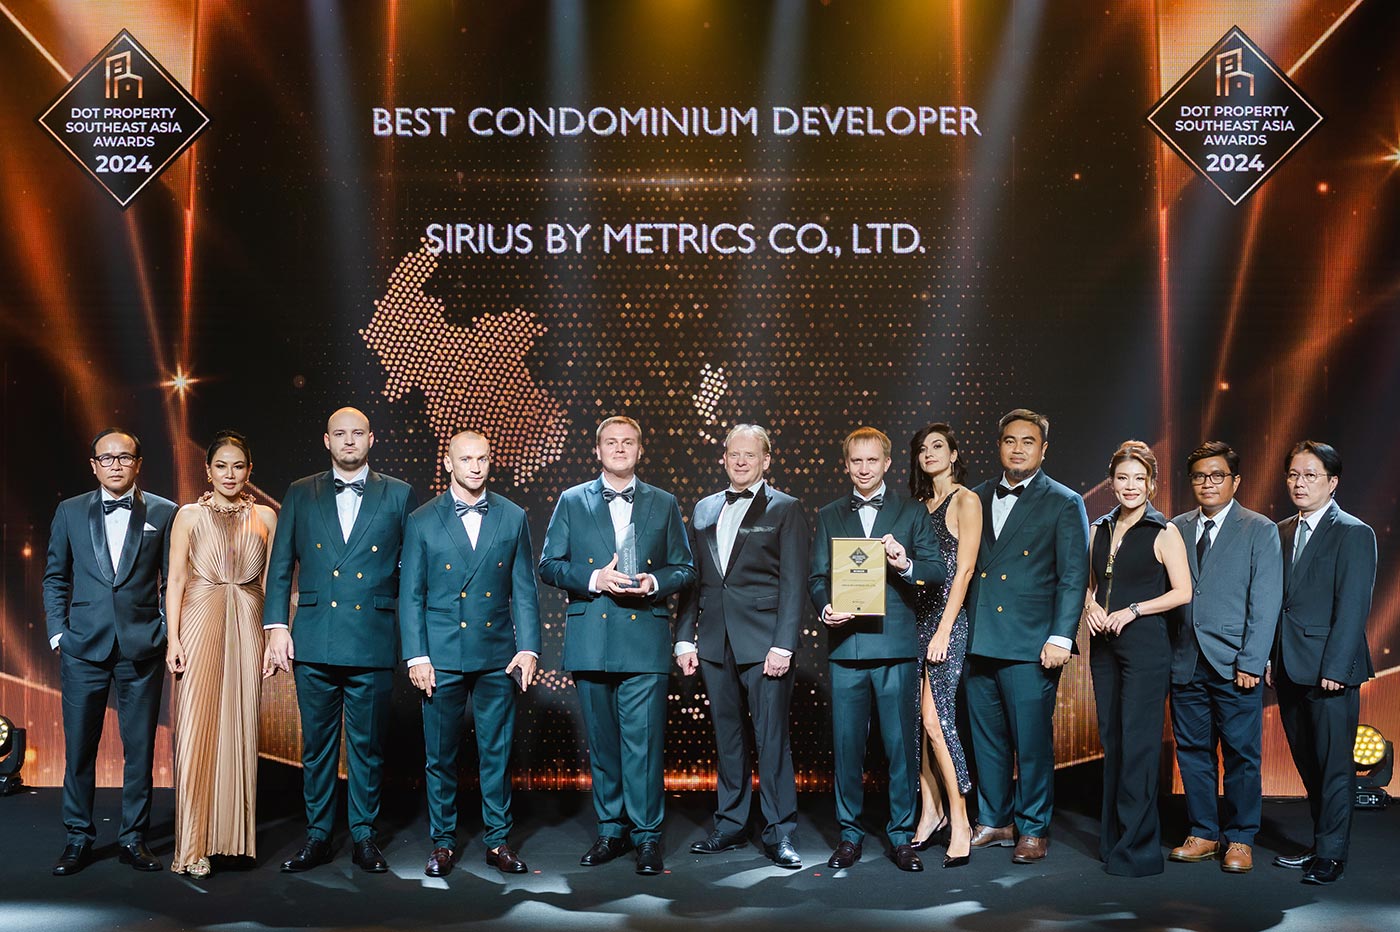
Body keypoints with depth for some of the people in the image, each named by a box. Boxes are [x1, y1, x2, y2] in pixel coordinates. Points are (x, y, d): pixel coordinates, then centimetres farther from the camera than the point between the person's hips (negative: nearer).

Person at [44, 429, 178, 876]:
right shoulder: (70, 511, 8)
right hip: (84, 646, 1)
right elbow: (55, 577, 13)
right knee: (79, 745, 6)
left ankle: (133, 838, 16)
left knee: (139, 746, 5)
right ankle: (78, 839, 19)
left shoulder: (163, 512, 4)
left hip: (142, 648, -1)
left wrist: (168, 632, -1)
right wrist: (58, 631, 4)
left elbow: (172, 580, 6)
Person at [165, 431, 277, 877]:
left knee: (239, 728, 5)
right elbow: (176, 581, 2)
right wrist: (173, 638, -7)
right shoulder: (190, 516, 5)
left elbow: (271, 580, 9)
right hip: (200, 624, -2)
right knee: (196, 729, -4)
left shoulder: (265, 517, 9)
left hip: (247, 627, 2)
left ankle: (232, 833, 16)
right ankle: (193, 845, 2)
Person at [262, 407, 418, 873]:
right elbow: (280, 566, 9)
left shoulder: (399, 495, 5)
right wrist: (276, 627, 0)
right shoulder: (301, 494, 9)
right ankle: (317, 836, 20)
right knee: (317, 744, 9)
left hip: (373, 641, -1)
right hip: (314, 642, 1)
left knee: (368, 746, 6)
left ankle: (364, 836, 19)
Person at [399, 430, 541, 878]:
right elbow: (410, 595, 2)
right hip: (442, 656, -1)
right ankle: (442, 842, 19)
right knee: (440, 754, 6)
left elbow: (524, 590, 6)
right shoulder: (422, 521, 3)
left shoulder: (513, 518, 6)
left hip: (497, 655, 1)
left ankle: (498, 840, 18)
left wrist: (528, 648, -2)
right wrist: (416, 656, -5)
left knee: (497, 752, 6)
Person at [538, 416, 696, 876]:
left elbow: (684, 568, 11)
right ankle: (610, 830, 21)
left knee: (644, 741, -6)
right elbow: (549, 565, 6)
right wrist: (594, 579, -10)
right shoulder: (572, 501, 10)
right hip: (590, 640, 1)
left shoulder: (664, 504, 11)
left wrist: (654, 582, -9)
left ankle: (648, 837, 4)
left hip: (645, 637, -1)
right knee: (601, 742, 8)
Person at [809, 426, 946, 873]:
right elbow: (817, 577, 9)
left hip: (895, 645, -1)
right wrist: (826, 609, -10)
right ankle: (850, 833, 18)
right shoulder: (828, 516, 14)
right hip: (845, 644, 1)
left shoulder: (912, 512, 10)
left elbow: (938, 569, 3)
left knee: (899, 743, 2)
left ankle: (901, 834, 15)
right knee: (847, 744, 5)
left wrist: (905, 563, -17)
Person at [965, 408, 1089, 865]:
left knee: (1032, 740, 1)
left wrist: (1061, 638, -12)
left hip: (1030, 644, -5)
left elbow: (1074, 577, -4)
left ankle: (1033, 829, 16)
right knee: (986, 737, 12)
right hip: (980, 639, 5)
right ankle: (993, 821, 26)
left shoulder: (1064, 503, 0)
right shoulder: (978, 498, 13)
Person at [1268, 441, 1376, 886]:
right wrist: (1270, 657, 9)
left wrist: (1335, 668, -16)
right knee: (1308, 763, 13)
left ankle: (1331, 853, 10)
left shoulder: (1354, 534, -7)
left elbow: (1353, 607, -12)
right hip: (1290, 667, 7)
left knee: (1333, 765, 1)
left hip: (1329, 670, -6)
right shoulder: (1282, 532, 13)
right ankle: (1320, 843, 23)